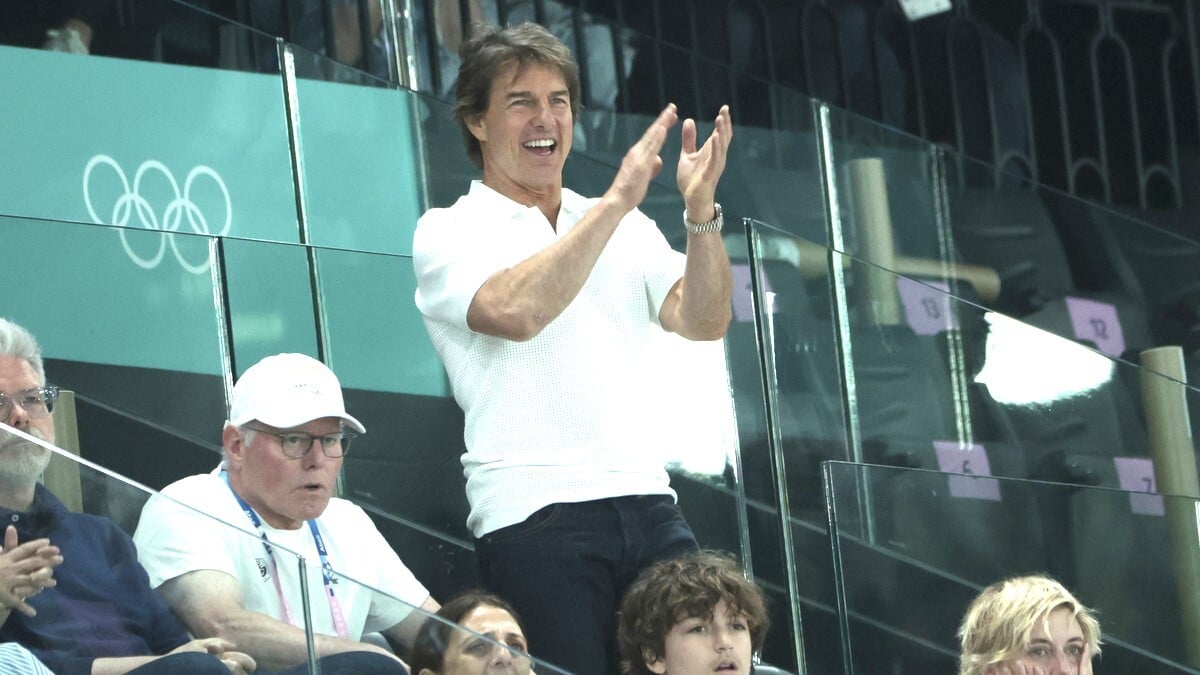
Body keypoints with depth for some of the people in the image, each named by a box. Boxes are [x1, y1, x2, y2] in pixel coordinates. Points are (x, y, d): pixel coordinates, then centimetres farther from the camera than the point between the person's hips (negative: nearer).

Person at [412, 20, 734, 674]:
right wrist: (615, 202, -15)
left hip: (646, 499, 5)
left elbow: (704, 321, 6)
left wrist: (700, 210, -8)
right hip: (533, 516, -4)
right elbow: (515, 311, -17)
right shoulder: (448, 233, 4)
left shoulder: (625, 229, 20)